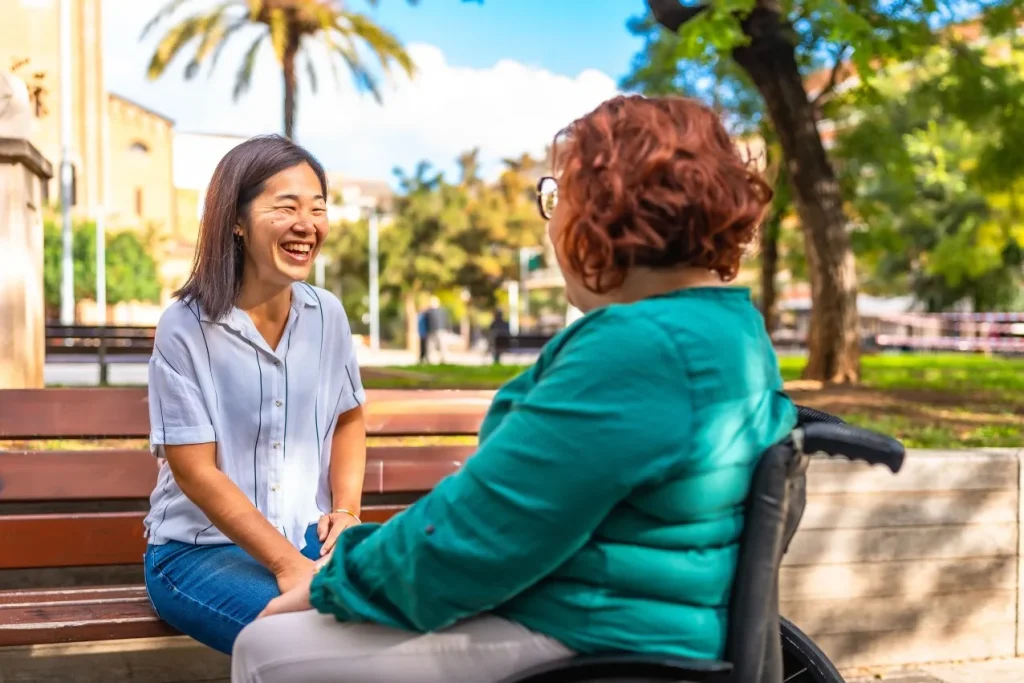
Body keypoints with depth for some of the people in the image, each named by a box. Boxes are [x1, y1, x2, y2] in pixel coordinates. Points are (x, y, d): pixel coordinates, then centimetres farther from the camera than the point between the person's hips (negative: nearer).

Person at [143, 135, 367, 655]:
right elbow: (195, 471, -14)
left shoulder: (327, 314, 1)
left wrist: (346, 510, -2)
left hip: (310, 535, 5)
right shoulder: (185, 328, -14)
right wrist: (287, 565, -19)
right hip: (198, 549, -4)